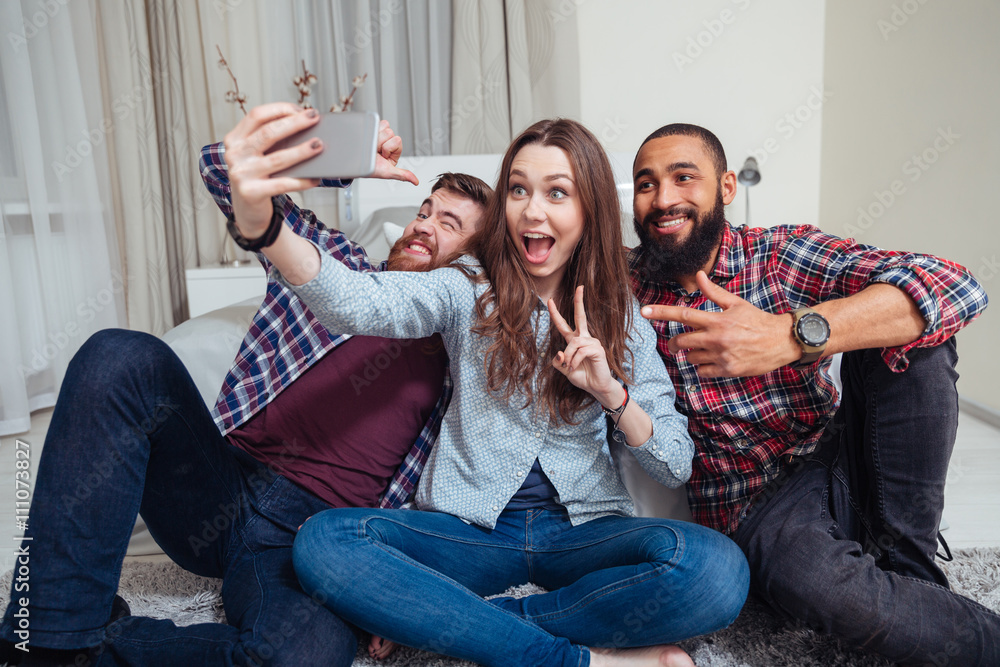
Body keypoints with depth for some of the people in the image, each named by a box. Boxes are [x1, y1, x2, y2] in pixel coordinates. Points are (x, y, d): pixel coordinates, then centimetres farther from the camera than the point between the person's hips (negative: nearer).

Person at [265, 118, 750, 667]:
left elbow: (676, 468, 2)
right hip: (470, 529, 0)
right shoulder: (469, 288, 1)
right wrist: (263, 225, -40)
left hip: (582, 530, 1)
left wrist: (612, 392, -16)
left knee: (716, 568, -28)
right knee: (321, 542, -27)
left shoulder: (622, 319, 5)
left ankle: (453, 621, -16)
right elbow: (356, 303, -21)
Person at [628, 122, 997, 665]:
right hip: (753, 503, -1)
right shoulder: (627, 284, 1)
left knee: (908, 326, -21)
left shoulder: (784, 255, -5)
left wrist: (790, 335, -35)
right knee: (807, 575, -37)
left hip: (843, 458, 2)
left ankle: (905, 566, -12)